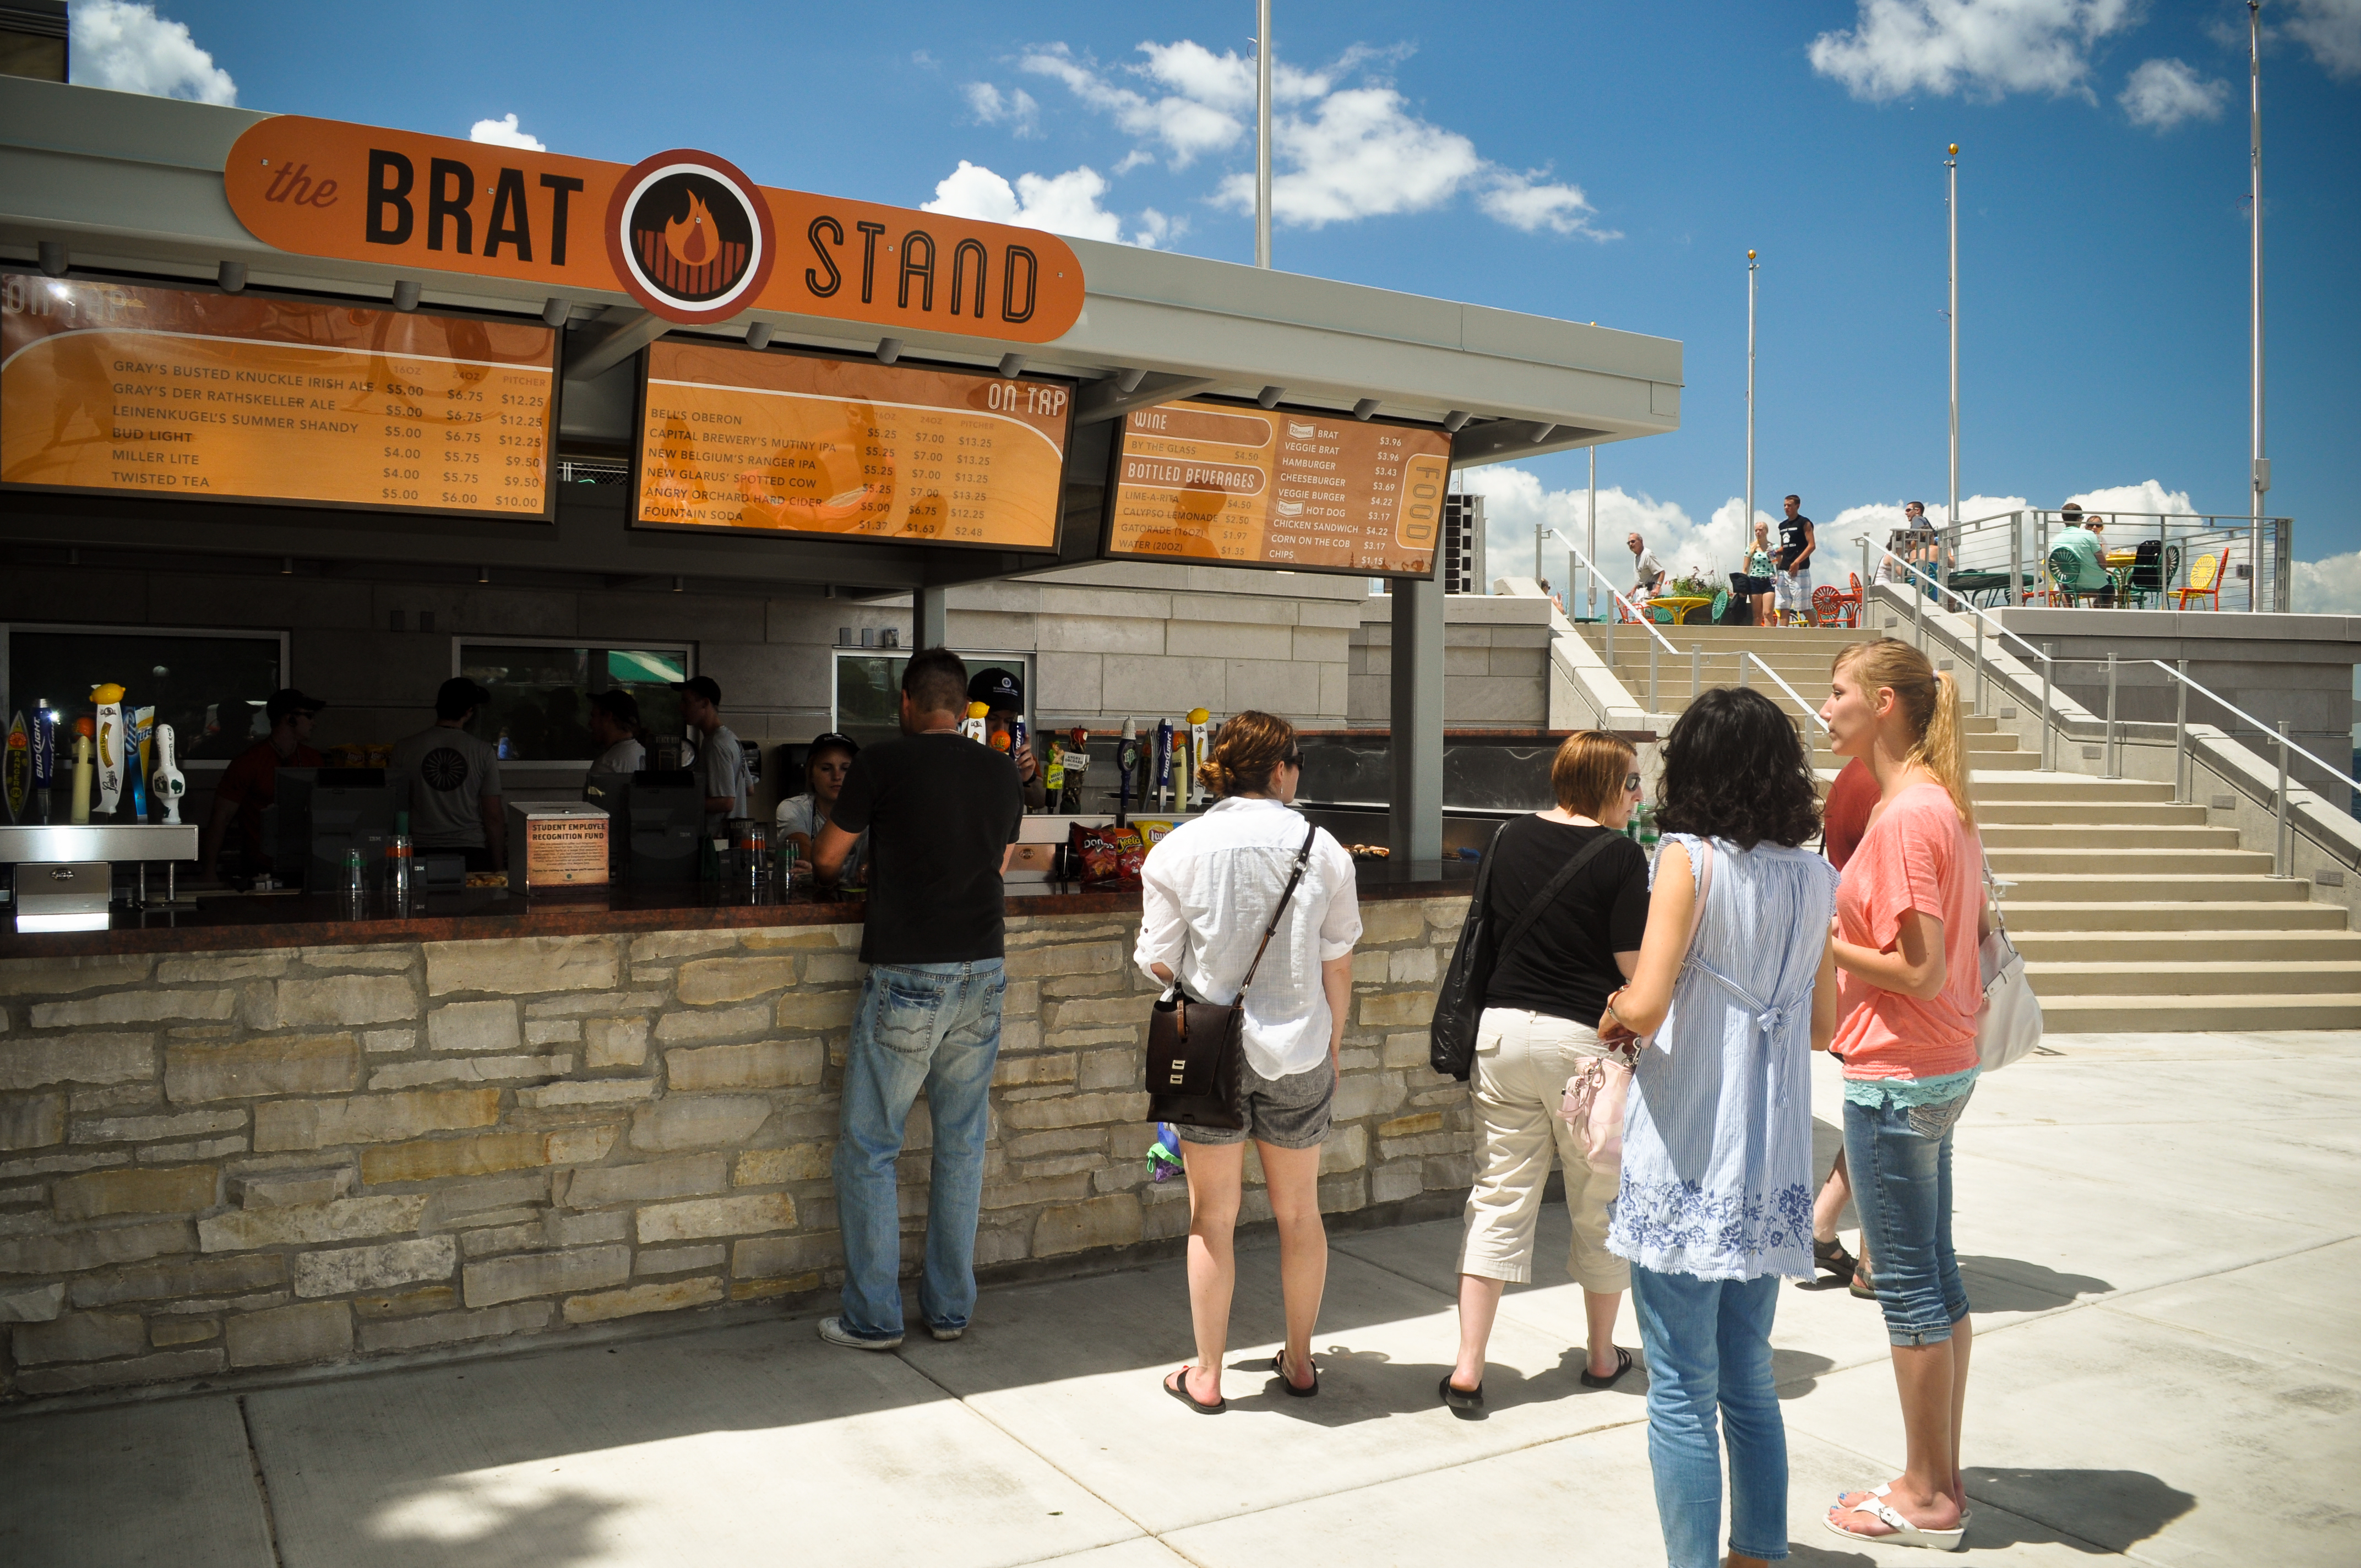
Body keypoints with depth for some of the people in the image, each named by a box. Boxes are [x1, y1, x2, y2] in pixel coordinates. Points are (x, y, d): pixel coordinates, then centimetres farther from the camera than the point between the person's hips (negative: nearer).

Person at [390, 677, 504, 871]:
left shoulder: (403, 750, 2)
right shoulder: (484, 752, -2)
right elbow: (494, 818, -2)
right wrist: (499, 869, 6)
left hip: (422, 851, 1)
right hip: (472, 852, -1)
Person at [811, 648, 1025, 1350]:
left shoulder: (883, 762, -6)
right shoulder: (1000, 772, 7)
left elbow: (827, 858, 4)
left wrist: (831, 877, 27)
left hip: (907, 976, -5)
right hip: (983, 973, 5)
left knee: (868, 1148, 6)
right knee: (962, 1144, 13)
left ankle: (872, 1318, 11)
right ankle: (950, 1308, 21)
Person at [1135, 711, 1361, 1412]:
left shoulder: (1179, 849, -6)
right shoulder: (1323, 850, -3)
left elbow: (1159, 964, -5)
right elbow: (1337, 970, 1)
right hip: (1298, 1052, 1)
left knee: (1213, 1217, 10)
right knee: (1299, 1211, 17)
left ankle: (1206, 1375, 20)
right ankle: (1299, 1361, 31)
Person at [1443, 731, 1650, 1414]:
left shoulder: (1511, 839, 4)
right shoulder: (1621, 855, -10)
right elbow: (1635, 965, -12)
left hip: (1503, 1028, 4)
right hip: (1585, 1040, -4)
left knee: (1499, 1200, 8)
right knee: (1599, 1204, 14)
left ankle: (1468, 1369, 5)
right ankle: (1603, 1357, 29)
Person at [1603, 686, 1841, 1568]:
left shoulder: (1692, 859, -11)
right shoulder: (1817, 878, 6)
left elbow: (1645, 1006, -20)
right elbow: (1821, 1026, 13)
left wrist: (1614, 1015, 0)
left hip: (1686, 1159, -6)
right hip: (1773, 1164, 6)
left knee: (1682, 1395, 4)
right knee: (1749, 1381, 19)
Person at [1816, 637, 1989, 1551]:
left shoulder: (1904, 815, -20)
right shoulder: (1944, 804, 10)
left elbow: (1921, 972, -22)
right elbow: (1965, 938, 17)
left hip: (1897, 1078, -10)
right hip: (1940, 1067, 10)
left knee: (1909, 1286, 2)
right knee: (1935, 1276, 16)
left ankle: (1926, 1498, 16)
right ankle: (1940, 1481, 28)